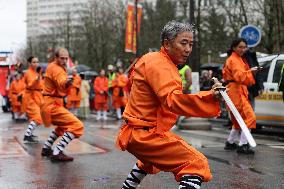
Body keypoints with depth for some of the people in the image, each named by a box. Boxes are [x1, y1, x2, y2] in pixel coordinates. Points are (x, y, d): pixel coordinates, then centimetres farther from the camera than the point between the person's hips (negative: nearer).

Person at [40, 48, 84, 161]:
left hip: (50, 104, 10)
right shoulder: (56, 69, -17)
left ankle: (46, 149, 37)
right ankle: (57, 153, -23)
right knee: (77, 126, -20)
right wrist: (67, 82, -58)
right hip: (52, 105, -10)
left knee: (63, 126, 33)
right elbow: (62, 83, -40)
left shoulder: (52, 66, 14)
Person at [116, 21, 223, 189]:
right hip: (145, 135, -11)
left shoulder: (151, 59, 13)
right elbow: (172, 101, -34)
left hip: (137, 133, 11)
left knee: (150, 157, 41)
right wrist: (209, 97, -44)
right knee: (197, 164, -22)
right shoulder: (158, 64, -17)